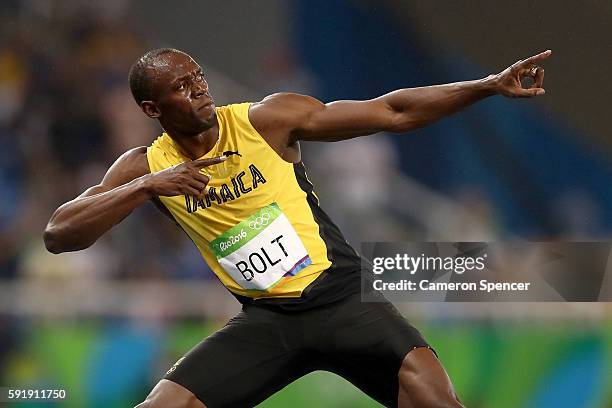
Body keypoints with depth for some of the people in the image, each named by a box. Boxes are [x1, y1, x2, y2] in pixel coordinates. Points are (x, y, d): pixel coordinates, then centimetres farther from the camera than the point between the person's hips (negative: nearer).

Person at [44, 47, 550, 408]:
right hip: (265, 320, 2)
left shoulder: (268, 119, -7)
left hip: (342, 299, -2)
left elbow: (392, 113, -6)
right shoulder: (146, 168, 0)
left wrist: (490, 85, -14)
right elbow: (57, 235, -8)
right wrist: (147, 187, -19)